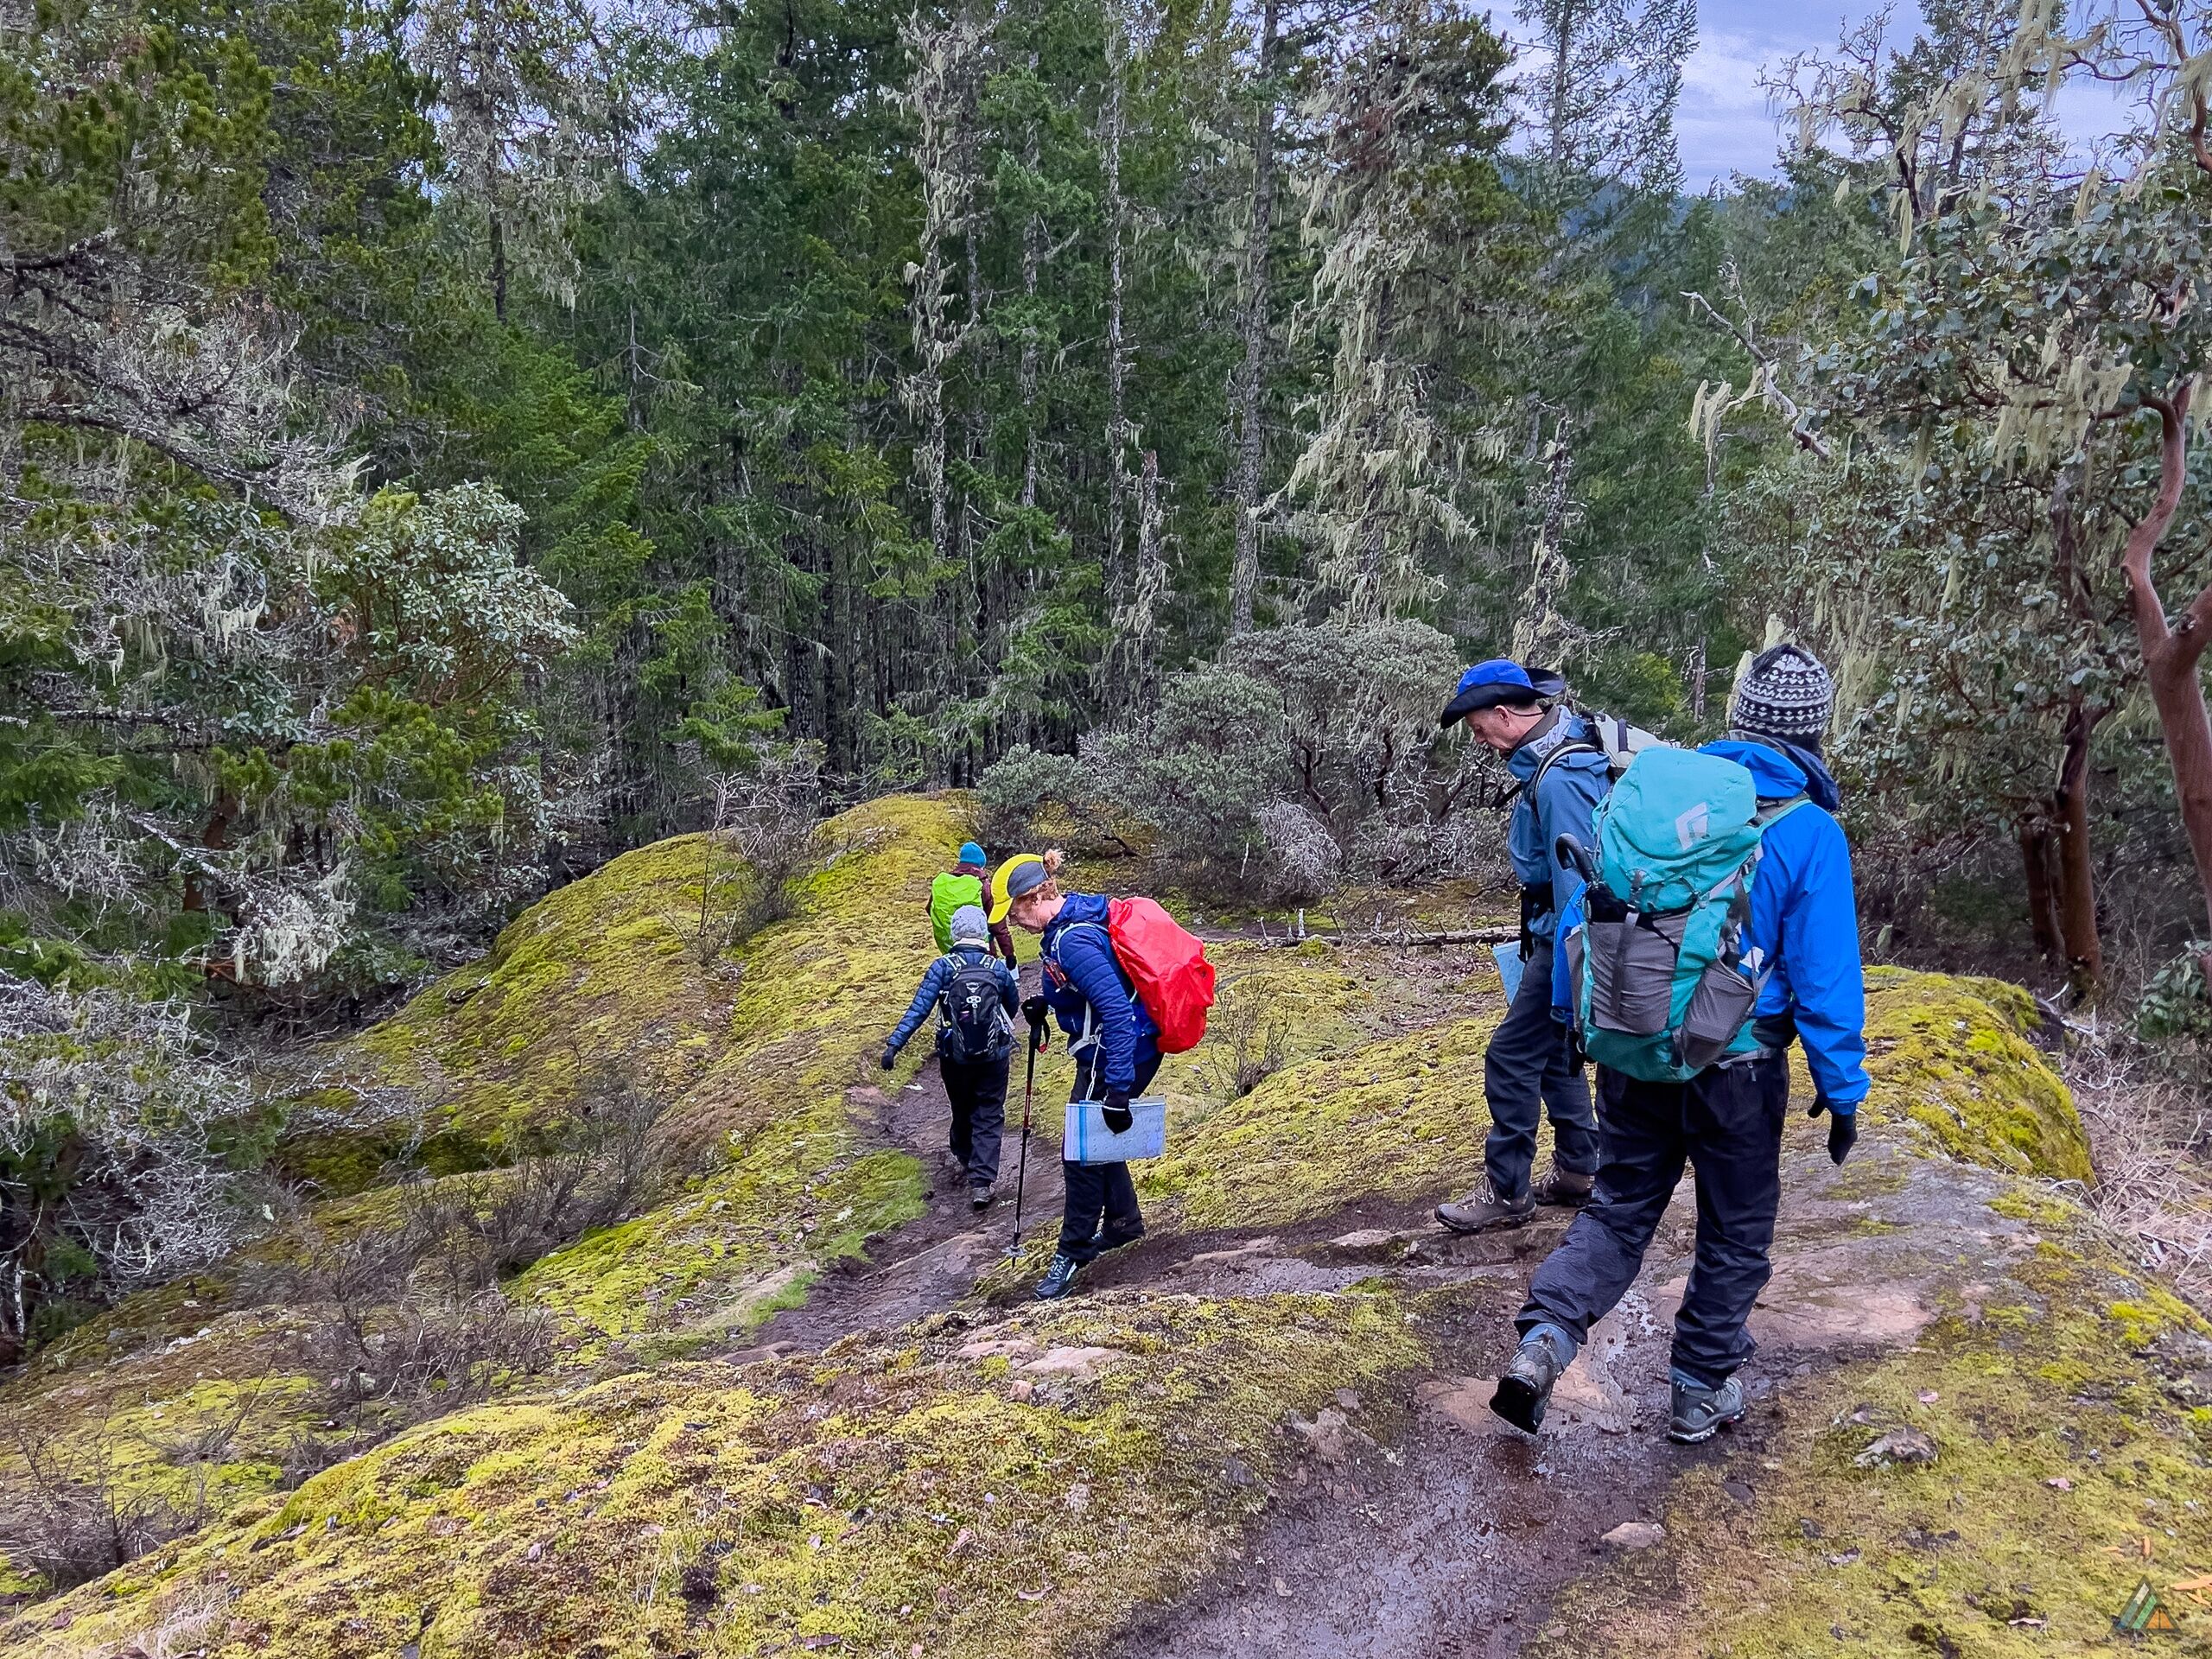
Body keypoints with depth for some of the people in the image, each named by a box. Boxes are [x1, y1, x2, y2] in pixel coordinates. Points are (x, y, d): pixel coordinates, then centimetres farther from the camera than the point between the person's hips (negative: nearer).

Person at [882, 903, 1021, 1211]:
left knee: (962, 1113, 22)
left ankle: (966, 1160, 45)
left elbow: (919, 1008, -19)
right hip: (994, 1057, -1)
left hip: (954, 1058, 1)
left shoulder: (942, 967, -10)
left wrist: (894, 1043, -20)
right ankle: (981, 1180, -7)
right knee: (989, 1117, 5)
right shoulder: (998, 968, -5)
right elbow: (1013, 1007, 11)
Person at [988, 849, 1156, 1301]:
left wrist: (1117, 1093, -31)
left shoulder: (1073, 940, -28)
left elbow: (1117, 1012, -32)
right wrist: (1047, 1002, 10)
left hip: (1116, 1055, -10)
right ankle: (1123, 1222, 40)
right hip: (1112, 1050, 10)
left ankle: (1073, 1252, 14)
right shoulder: (1073, 915, 3)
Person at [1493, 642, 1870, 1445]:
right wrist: (1842, 1091, -3)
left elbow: (1585, 907, 3)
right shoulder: (1810, 833, -12)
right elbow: (1826, 975, -12)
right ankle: (1700, 1392, 26)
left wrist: (1575, 1016, 14)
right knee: (1736, 1230, 16)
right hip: (1736, 1067, -3)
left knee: (1620, 1206, 16)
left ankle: (1544, 1338, -2)